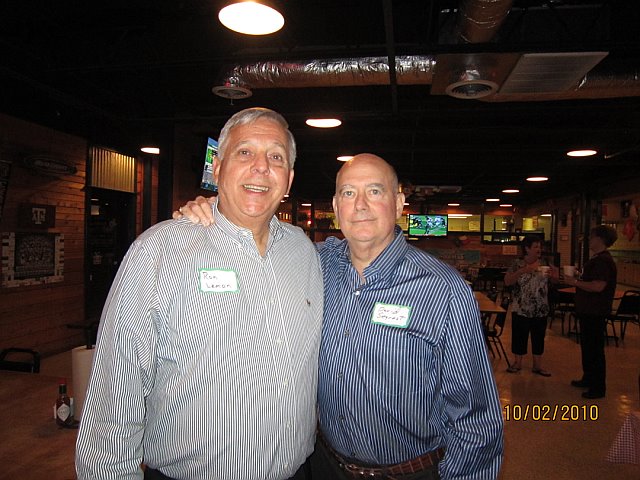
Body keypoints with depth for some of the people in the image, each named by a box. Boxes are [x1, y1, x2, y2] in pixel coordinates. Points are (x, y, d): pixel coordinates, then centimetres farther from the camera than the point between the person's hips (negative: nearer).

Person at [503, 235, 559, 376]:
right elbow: (507, 281, -17)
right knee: (519, 336, 6)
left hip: (541, 310, 3)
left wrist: (554, 274, -14)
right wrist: (523, 271, -27)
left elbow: (554, 280, 9)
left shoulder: (543, 263, 4)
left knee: (539, 336, 11)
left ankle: (537, 365, 23)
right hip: (521, 309, -3)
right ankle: (517, 363, 22)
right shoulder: (517, 264, -7)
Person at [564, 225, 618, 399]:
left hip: (595, 312, -11)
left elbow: (598, 286, -28)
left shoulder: (603, 261, -19)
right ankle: (588, 379, 34)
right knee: (587, 346, 20)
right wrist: (577, 278, 10)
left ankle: (598, 388, 7)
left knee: (595, 349, -2)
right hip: (588, 310, 11)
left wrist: (575, 282, -19)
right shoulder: (597, 259, 14)